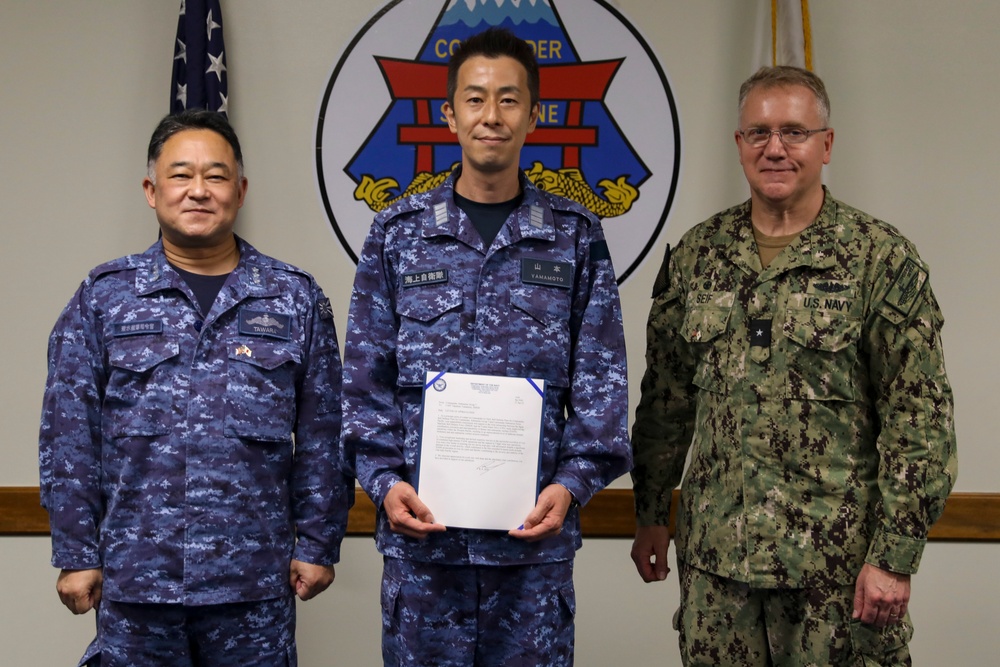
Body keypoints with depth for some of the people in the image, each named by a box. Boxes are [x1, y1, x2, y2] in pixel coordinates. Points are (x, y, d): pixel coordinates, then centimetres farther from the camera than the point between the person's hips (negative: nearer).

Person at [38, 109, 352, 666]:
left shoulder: (295, 298, 6)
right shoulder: (104, 297, 5)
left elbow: (322, 436, 6)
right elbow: (70, 435, 3)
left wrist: (317, 545, 2)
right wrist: (76, 553, -1)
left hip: (255, 582, 0)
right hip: (134, 579, 0)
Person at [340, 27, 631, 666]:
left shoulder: (576, 237, 4)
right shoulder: (398, 232, 5)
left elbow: (601, 379, 3)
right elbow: (366, 378, 4)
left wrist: (573, 483, -10)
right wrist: (385, 481, -8)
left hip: (535, 531, 0)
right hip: (421, 529, 0)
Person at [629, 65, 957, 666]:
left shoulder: (882, 258, -5)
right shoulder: (697, 255, 8)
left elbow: (920, 418, -7)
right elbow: (665, 397, 14)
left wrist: (895, 555, -12)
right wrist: (651, 513, 12)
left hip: (839, 561, -3)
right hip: (714, 555, 4)